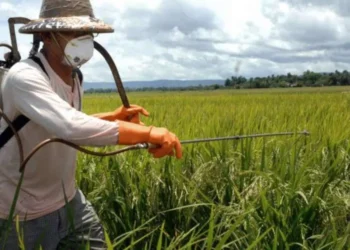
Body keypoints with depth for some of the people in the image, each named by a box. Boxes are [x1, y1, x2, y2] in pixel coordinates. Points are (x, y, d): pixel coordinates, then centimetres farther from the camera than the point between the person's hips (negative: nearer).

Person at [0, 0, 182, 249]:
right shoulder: (25, 77, -26)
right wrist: (148, 132, -43)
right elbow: (70, 128, -42)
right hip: (25, 214, -7)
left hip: (69, 201, 7)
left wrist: (113, 117, 2)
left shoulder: (73, 77, 1)